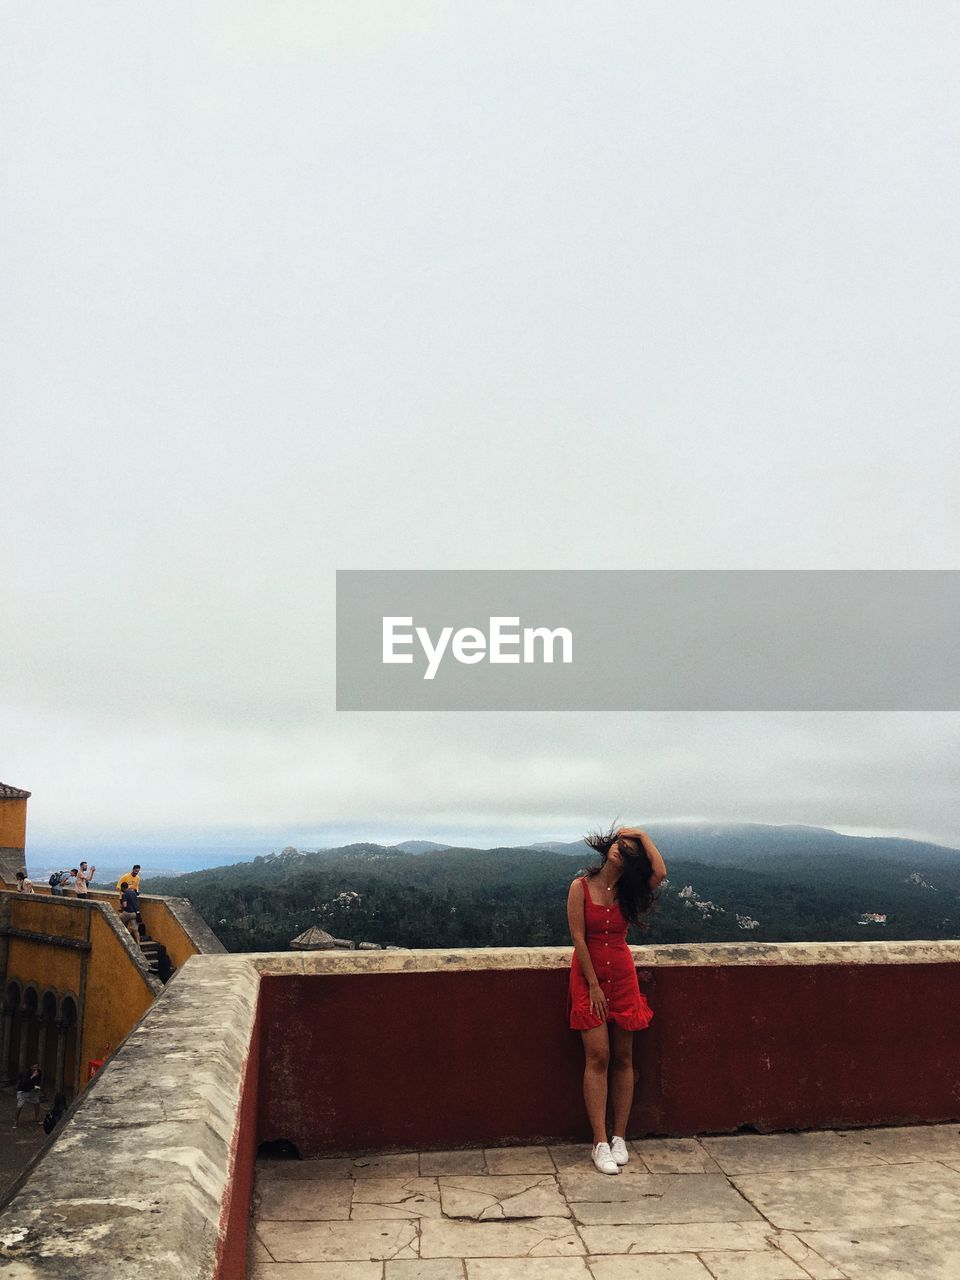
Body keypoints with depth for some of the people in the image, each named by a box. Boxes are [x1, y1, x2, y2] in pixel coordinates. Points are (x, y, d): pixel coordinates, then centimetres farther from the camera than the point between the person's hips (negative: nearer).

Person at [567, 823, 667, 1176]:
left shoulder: (628, 890, 1)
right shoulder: (581, 886, -8)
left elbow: (660, 873, -19)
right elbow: (578, 938, -10)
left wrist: (643, 835, -11)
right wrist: (594, 986, -11)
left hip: (622, 975, 3)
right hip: (588, 975, -3)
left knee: (623, 1058, 6)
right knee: (598, 1057, -7)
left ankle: (619, 1137, 15)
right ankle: (600, 1143, 0)